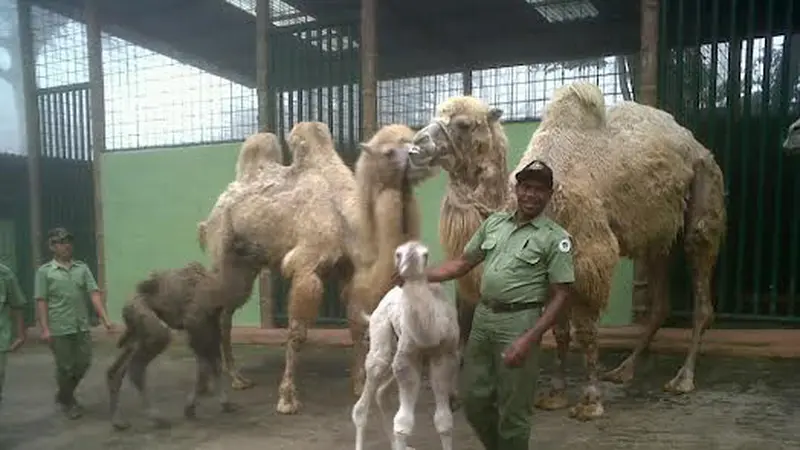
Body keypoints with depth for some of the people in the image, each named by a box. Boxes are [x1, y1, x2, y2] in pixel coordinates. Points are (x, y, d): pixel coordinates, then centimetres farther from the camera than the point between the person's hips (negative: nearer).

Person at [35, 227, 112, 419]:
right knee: (65, 367, 6)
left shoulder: (83, 268, 5)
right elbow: (41, 302, -5)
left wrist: (105, 318, -11)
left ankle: (64, 395, 36)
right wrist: (45, 329, -11)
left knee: (83, 364, 11)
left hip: (82, 327, 4)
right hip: (59, 329, -4)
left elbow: (95, 294, -1)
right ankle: (67, 402, 28)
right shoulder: (44, 271, -2)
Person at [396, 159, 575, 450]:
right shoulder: (494, 223, 9)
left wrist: (529, 339, -18)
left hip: (519, 322, -5)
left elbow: (561, 296, -9)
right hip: (482, 317, 6)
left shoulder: (555, 238, -7)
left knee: (512, 409, 4)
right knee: (473, 397, 13)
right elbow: (463, 263, 13)